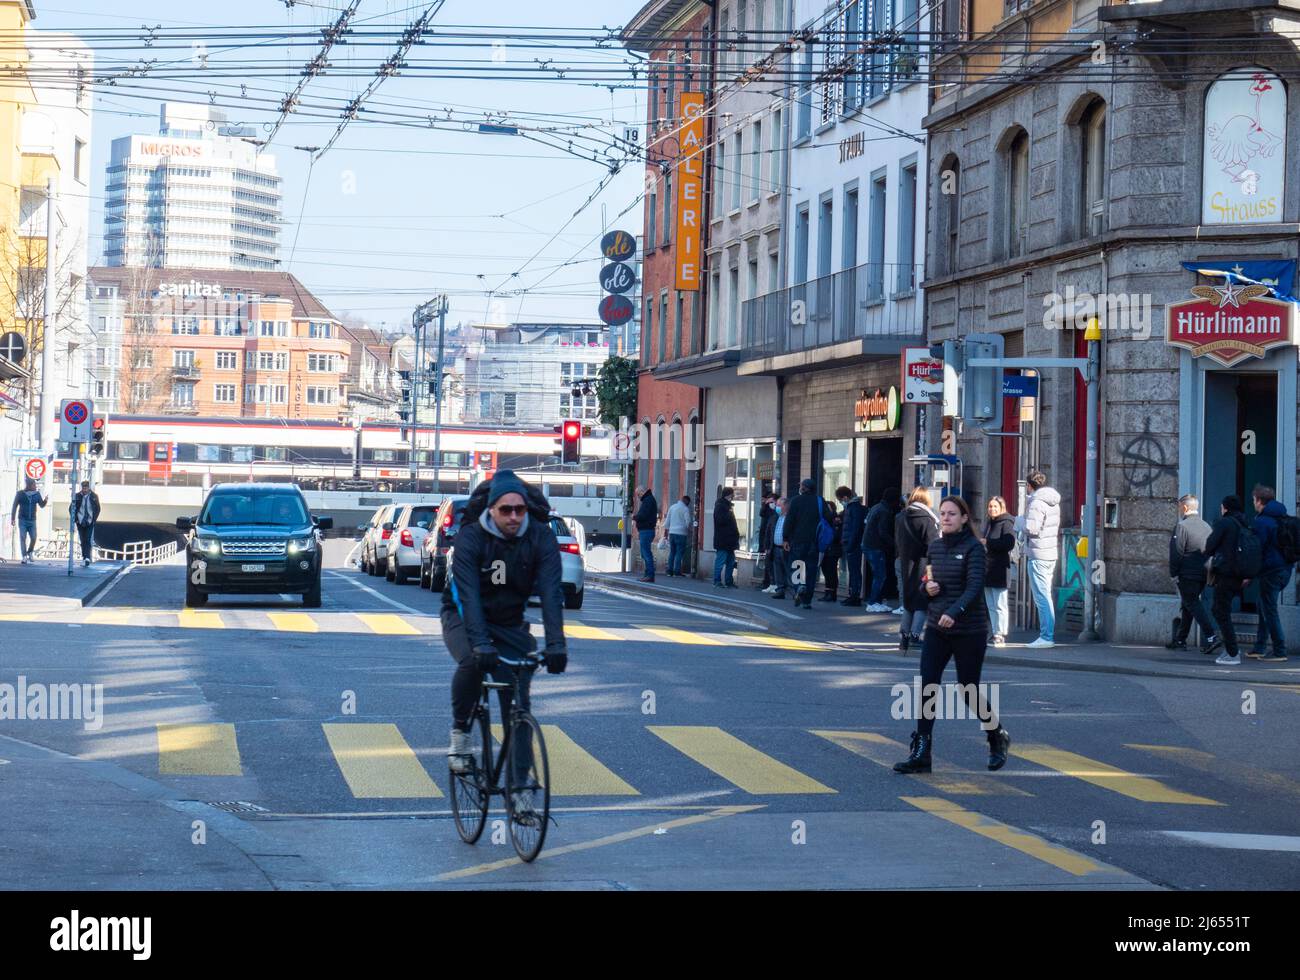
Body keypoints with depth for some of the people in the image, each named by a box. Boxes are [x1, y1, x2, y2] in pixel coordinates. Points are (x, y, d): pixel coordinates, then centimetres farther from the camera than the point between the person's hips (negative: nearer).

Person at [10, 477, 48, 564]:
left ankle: (29, 553, 20)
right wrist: (12, 519, -3)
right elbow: (14, 507, 0)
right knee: (23, 538, -7)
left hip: (32, 520, 2)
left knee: (33, 538, -5)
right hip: (22, 520, -2)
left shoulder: (37, 494, 4)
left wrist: (45, 500, -12)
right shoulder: (20, 494, -4)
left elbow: (41, 505, 9)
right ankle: (24, 558, -7)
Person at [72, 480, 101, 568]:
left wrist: (94, 519, 0)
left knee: (88, 540, -12)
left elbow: (97, 509, 9)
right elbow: (72, 508, 7)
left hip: (90, 522, -1)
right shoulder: (77, 496, 0)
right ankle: (84, 557, 12)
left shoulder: (94, 496, 0)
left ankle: (87, 558, -18)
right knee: (83, 541, 5)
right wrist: (75, 519, -1)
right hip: (80, 522, 1)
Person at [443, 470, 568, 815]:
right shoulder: (470, 537, -23)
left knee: (518, 703, -4)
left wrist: (556, 644, -37)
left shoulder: (541, 538, -17)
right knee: (472, 661, -35)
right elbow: (469, 593, -32)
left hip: (510, 624, 3)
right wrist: (480, 644, -45)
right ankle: (461, 733, -11)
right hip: (464, 617, -3)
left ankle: (519, 786, 4)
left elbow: (551, 593, -25)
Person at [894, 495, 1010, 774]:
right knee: (927, 687, -8)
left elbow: (975, 586, -21)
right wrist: (927, 588, -5)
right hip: (936, 628, 5)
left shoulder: (973, 547, -10)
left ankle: (998, 737, 30)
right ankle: (921, 753, -7)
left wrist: (954, 612, -36)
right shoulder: (935, 546, 8)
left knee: (969, 692, 4)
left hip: (969, 631, -5)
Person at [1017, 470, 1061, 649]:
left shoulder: (1037, 502, -14)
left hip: (1039, 554, -9)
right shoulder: (1053, 502, 14)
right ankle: (1048, 635, 17)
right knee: (1045, 595, 15)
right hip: (1052, 552, 9)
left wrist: (1019, 521, -3)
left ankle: (1046, 637, -9)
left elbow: (1031, 527, -23)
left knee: (1041, 596, -7)